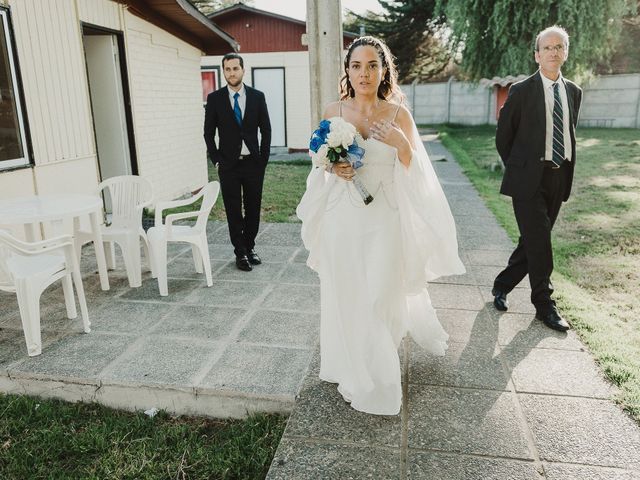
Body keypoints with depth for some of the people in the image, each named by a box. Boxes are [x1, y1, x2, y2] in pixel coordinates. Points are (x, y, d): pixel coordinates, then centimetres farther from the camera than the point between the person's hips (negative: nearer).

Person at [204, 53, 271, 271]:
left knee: (253, 208, 8)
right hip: (228, 164, -1)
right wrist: (216, 160, -4)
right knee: (234, 211, 3)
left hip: (253, 163, 1)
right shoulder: (214, 98, 0)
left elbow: (266, 129, 6)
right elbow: (208, 132, 4)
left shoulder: (257, 96, 3)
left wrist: (263, 159, 0)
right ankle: (240, 253, 14)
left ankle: (250, 247, 24)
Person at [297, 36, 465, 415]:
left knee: (381, 297, 4)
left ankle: (379, 374, 34)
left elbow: (416, 174, -1)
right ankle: (355, 373, 33)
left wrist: (402, 143, -19)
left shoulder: (399, 114, -2)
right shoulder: (334, 113, 2)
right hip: (343, 220, 2)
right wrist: (333, 169, -10)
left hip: (383, 220, -1)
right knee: (346, 297, 9)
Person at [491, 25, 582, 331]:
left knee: (535, 240, 9)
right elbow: (503, 136, 2)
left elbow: (569, 133, 21)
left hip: (559, 178, 5)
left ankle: (502, 286, 26)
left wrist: (565, 169, 13)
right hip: (529, 179, -5)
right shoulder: (521, 91, -4)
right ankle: (544, 304, 7)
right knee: (539, 240, -7)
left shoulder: (574, 92, 11)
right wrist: (517, 169, 5)